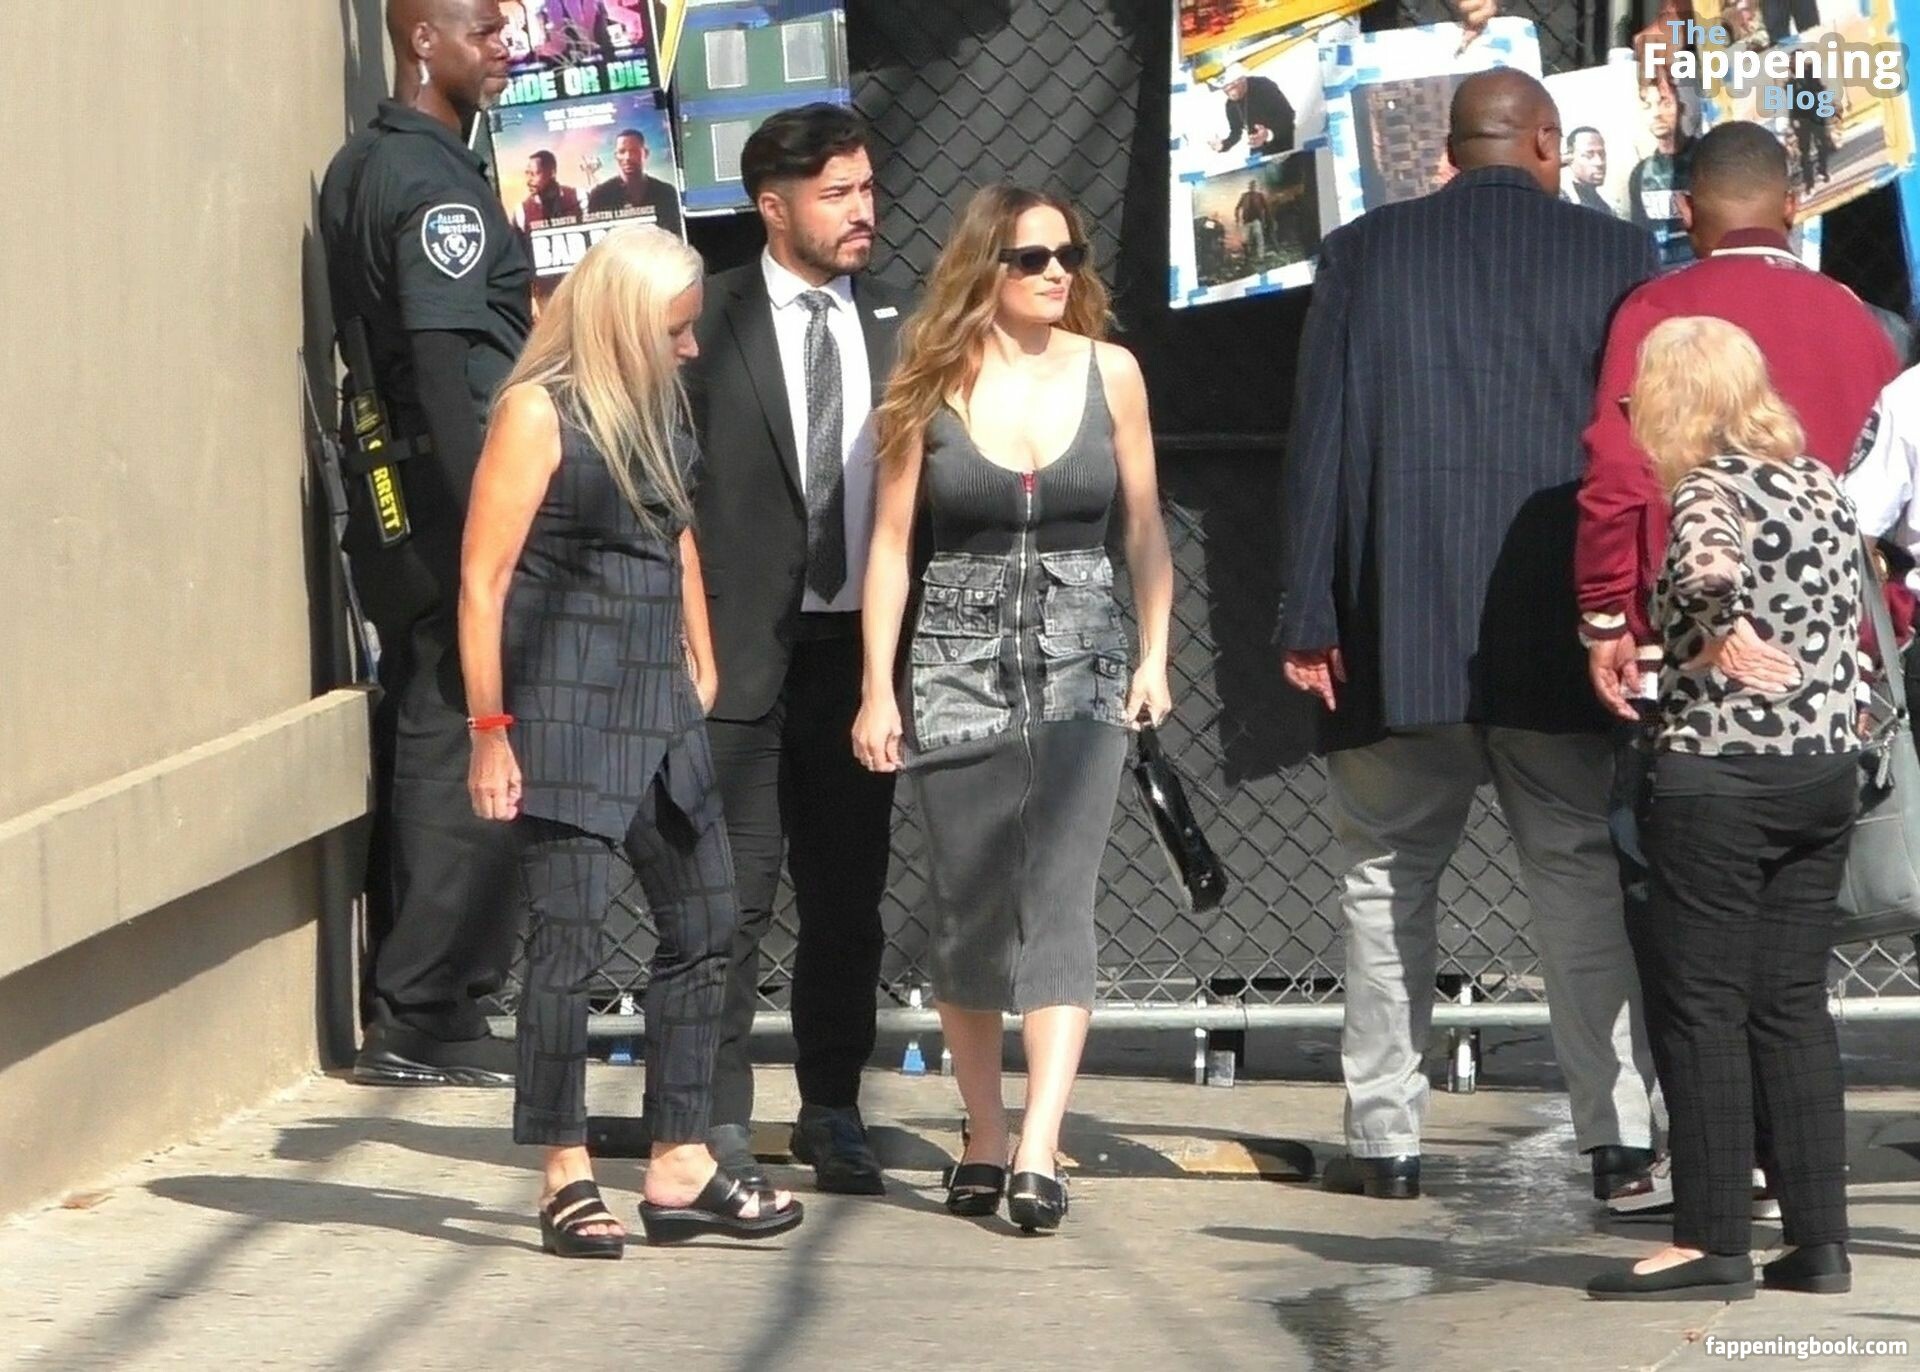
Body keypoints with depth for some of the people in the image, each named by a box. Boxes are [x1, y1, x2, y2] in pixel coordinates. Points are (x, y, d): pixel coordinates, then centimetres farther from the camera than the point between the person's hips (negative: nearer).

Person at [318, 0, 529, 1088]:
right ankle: (425, 1021, -3)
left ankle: (413, 1010, 19)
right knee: (469, 762, -5)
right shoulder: (437, 180, -16)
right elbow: (446, 371, -22)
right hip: (453, 508, -10)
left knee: (423, 756, 14)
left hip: (398, 509, 10)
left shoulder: (363, 168, 14)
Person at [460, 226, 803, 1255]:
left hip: (657, 708, 8)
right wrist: (490, 732, -15)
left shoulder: (656, 406, 14)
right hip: (563, 708, -8)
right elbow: (483, 578, -12)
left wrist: (702, 674, 17)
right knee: (569, 939, -5)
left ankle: (680, 1170, 14)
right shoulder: (539, 414, -9)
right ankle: (567, 1182, 2)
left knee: (703, 926, 7)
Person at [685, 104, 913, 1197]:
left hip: (859, 645, 4)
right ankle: (721, 1118, 5)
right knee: (736, 892, -2)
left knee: (848, 895, 10)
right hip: (745, 647, -4)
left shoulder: (896, 326, 9)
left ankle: (834, 1110, 19)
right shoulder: (710, 324, -3)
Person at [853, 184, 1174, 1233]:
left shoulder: (1107, 372, 4)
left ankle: (1038, 1155, -18)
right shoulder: (933, 385, 1)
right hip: (959, 663, 0)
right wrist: (877, 689, -2)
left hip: (1079, 662, 0)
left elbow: (1145, 524, 9)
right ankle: (982, 1143, 16)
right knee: (967, 911, 5)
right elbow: (891, 541, 2)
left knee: (1058, 903, -11)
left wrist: (1155, 654, 1)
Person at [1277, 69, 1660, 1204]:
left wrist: (1309, 620, 1)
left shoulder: (1366, 252, 2)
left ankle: (1386, 1140, 7)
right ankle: (1620, 1137, 0)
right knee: (1584, 877, 5)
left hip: (1399, 638, 0)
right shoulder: (1619, 257, 1)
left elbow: (1320, 441, -1)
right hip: (1561, 636, 0)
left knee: (1389, 876, 9)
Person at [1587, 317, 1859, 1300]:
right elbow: (1857, 618, 15)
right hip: (1827, 769, 7)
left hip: (1717, 776, -7)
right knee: (1793, 1005, 11)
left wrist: (1718, 644, -16)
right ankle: (1818, 1238, 9)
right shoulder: (1820, 484, 11)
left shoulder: (1710, 487, -11)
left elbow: (1712, 568, -32)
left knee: (1700, 1008, -1)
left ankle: (1712, 1244, 0)